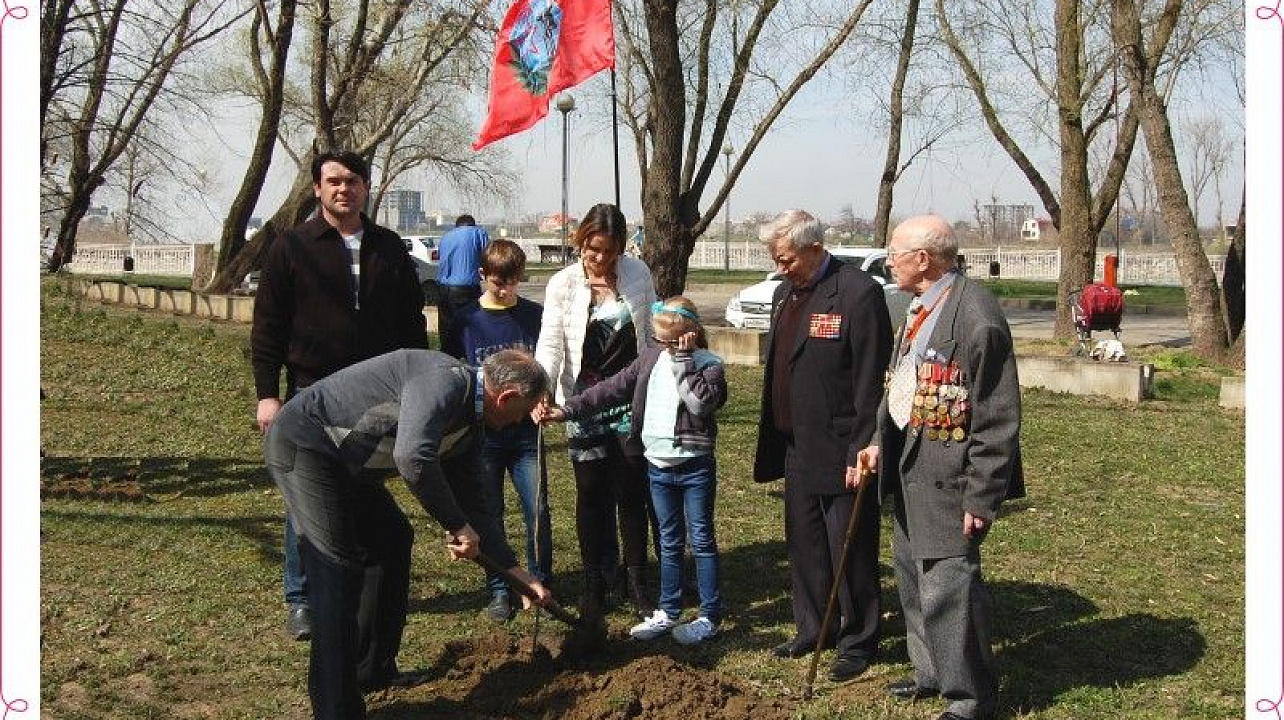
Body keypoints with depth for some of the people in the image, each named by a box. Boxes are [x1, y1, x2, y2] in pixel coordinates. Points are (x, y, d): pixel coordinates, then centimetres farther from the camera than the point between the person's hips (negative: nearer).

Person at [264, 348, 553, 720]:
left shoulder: (468, 428, 10)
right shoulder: (446, 381, -22)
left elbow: (473, 504, 19)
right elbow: (412, 457, -36)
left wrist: (517, 572, 18)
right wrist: (457, 527, -25)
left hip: (342, 461, 11)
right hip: (302, 443, -11)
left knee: (393, 539, 17)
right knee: (340, 568, -14)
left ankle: (373, 670, 28)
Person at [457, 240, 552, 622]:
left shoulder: (535, 315, 2)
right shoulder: (467, 319, -1)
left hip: (525, 433, 0)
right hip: (483, 433, 0)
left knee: (538, 512, -1)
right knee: (489, 516, 7)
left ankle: (539, 586, 15)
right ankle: (498, 591, 19)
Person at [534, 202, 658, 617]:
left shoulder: (637, 274, -1)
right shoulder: (563, 284, -5)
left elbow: (653, 333, 8)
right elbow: (550, 344, -12)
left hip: (632, 398, 1)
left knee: (632, 493, 5)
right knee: (591, 494, 5)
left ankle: (637, 584, 16)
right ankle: (594, 585, 17)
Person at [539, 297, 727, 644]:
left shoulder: (708, 365, -11)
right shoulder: (650, 358, 4)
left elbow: (701, 402, -29)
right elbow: (612, 388, 3)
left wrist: (682, 358, -24)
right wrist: (567, 409, -5)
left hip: (694, 468, -5)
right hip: (658, 467, 6)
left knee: (701, 541, 3)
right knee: (669, 543, 15)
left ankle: (710, 615, 12)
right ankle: (668, 612, 25)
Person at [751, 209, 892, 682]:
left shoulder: (859, 292, -15)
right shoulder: (785, 293, 11)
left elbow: (871, 381, -17)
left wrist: (862, 452, -18)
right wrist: (775, 439, 15)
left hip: (838, 449, -8)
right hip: (796, 447, 8)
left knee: (849, 550, 3)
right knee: (803, 545, 16)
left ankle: (858, 642, 17)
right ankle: (813, 631, 29)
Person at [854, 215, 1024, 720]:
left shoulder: (976, 315, -19)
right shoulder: (919, 308, 10)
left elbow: (998, 419, -19)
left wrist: (982, 497, -19)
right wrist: (879, 443, 5)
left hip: (948, 476, -10)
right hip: (911, 468, 10)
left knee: (947, 584, -6)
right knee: (913, 578, 19)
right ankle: (933, 672, 36)